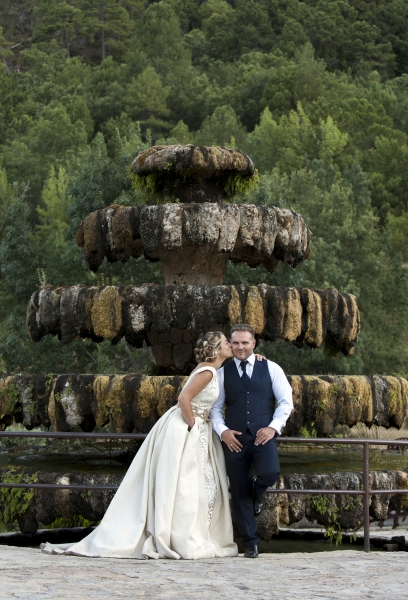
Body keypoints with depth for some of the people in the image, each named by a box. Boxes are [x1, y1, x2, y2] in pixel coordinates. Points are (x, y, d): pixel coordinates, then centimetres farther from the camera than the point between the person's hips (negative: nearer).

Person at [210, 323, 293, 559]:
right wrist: (222, 430, -6)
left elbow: (286, 401, 6)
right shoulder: (223, 373, 12)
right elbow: (215, 407, 12)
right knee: (239, 491, 2)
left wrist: (274, 427, -8)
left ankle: (258, 491, 12)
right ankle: (250, 543, 13)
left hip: (263, 435, -2)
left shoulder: (271, 369, 8)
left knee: (270, 473, -27)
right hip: (234, 438, 2)